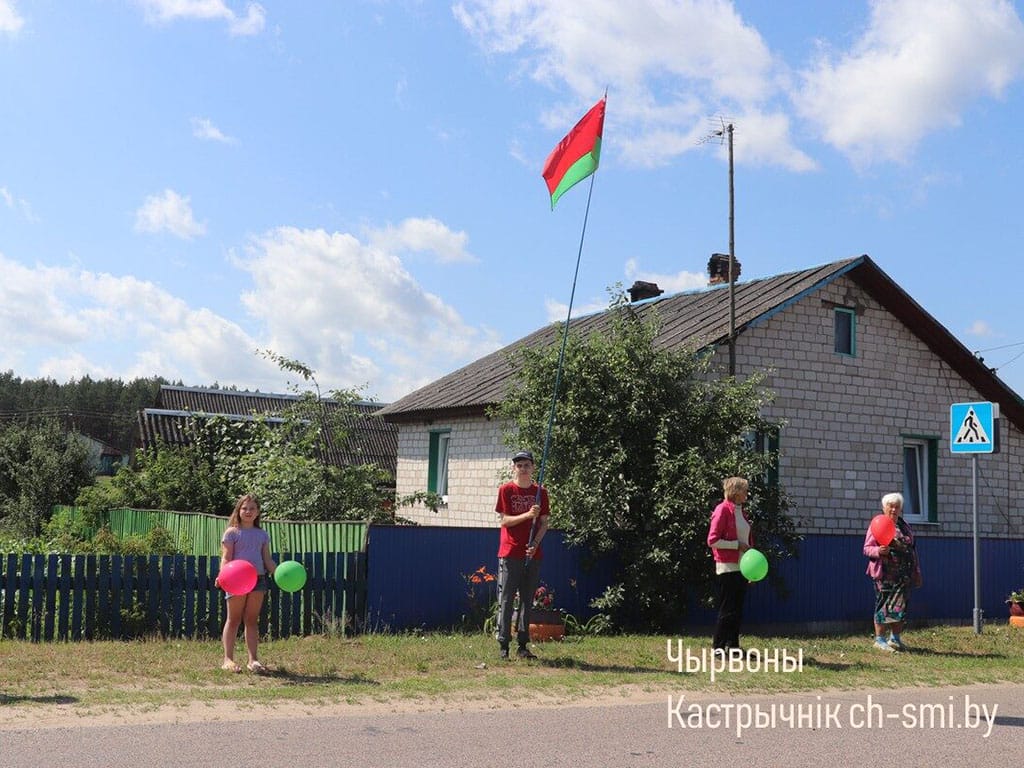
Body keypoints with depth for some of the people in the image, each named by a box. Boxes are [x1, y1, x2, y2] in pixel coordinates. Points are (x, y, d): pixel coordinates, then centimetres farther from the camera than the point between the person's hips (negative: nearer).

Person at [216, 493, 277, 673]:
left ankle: (253, 660, 7)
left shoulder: (262, 534, 15)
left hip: (258, 578, 4)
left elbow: (268, 560, 15)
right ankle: (228, 659, 6)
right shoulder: (232, 532, 2)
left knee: (252, 620, 6)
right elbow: (226, 558, -5)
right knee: (233, 619, 1)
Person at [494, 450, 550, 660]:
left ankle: (523, 645, 13)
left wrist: (535, 544, -9)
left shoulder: (540, 492, 9)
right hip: (510, 554, -3)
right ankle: (503, 645, 0)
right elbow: (504, 520, -6)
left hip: (533, 554, 3)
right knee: (506, 600, -3)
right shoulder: (506, 490, 0)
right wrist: (527, 515, -19)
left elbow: (544, 523, 7)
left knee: (527, 600, 7)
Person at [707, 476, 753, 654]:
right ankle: (717, 646, 1)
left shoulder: (741, 511, 14)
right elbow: (712, 540, -15)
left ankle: (733, 646, 15)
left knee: (738, 609, 9)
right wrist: (737, 545, -16)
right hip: (727, 567, -8)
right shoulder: (723, 510, -11)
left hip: (741, 567, 8)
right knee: (727, 609, -6)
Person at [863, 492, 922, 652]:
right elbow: (867, 549, -7)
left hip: (904, 575, 6)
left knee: (901, 606, 7)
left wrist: (916, 572, 17)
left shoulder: (904, 526, 15)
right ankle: (879, 639, 2)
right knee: (884, 605, -5)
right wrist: (878, 551, -28)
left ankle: (895, 638, 18)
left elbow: (912, 550, 20)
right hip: (886, 575, -6)